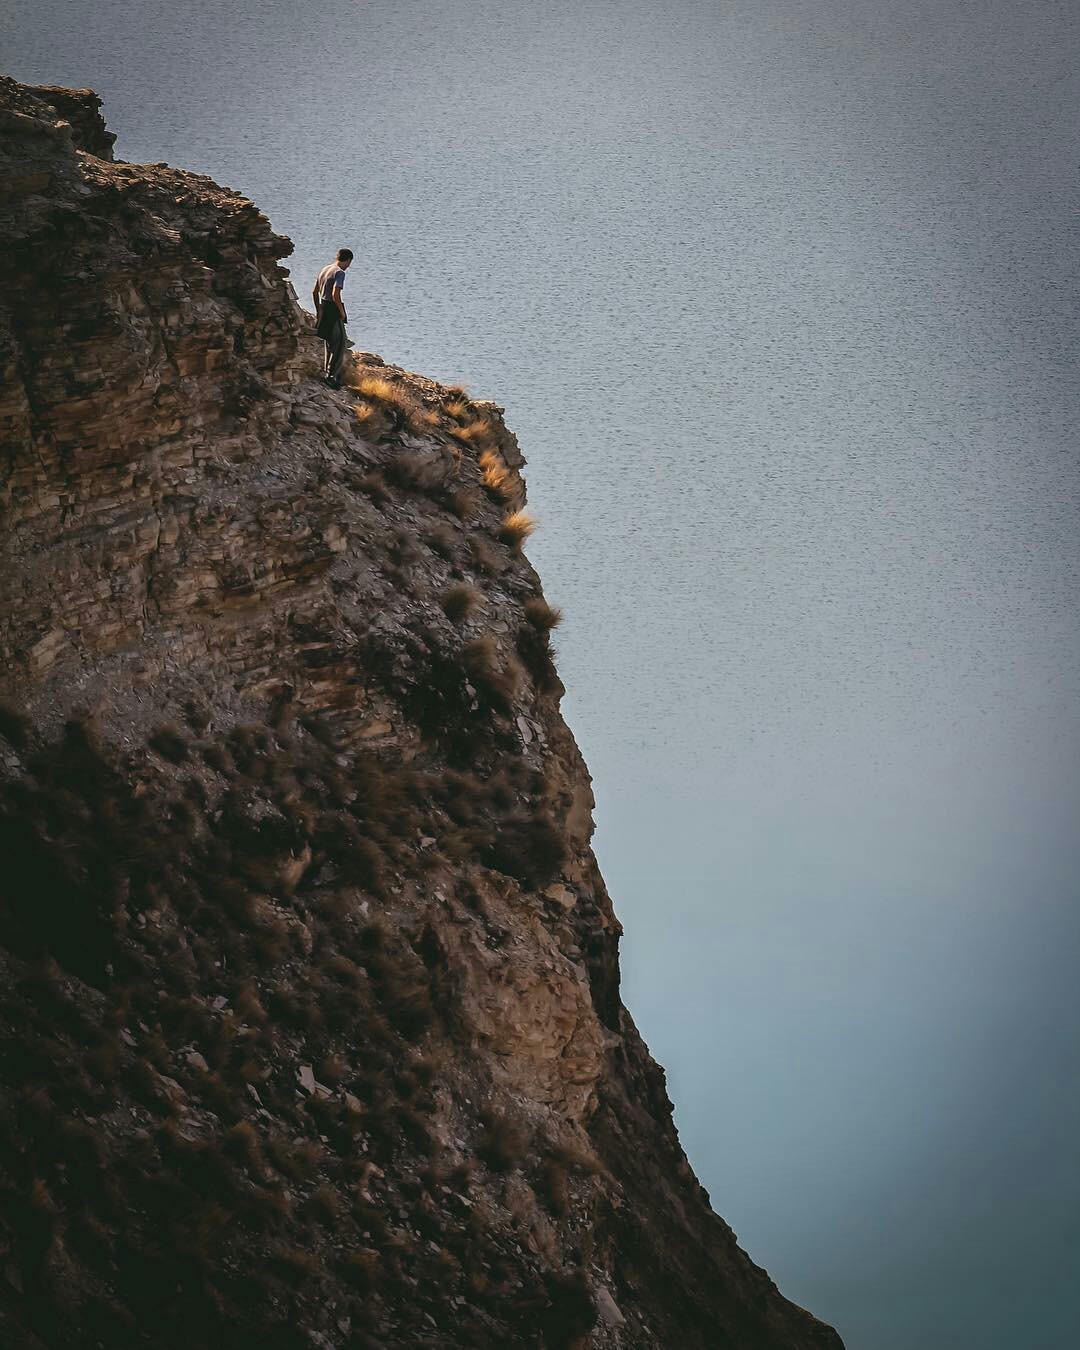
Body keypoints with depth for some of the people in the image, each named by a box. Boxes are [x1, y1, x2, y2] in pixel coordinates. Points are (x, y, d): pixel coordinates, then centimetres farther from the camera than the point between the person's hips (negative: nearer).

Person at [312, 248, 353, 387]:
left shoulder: (324, 270, 13)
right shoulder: (340, 273, -14)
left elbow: (315, 292, 18)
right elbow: (335, 294, -25)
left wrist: (318, 310, 26)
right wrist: (342, 312, -14)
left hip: (323, 311, 9)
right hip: (333, 312, -9)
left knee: (329, 345, 19)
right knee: (339, 345, -3)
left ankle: (327, 372, 26)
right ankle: (331, 375, -9)